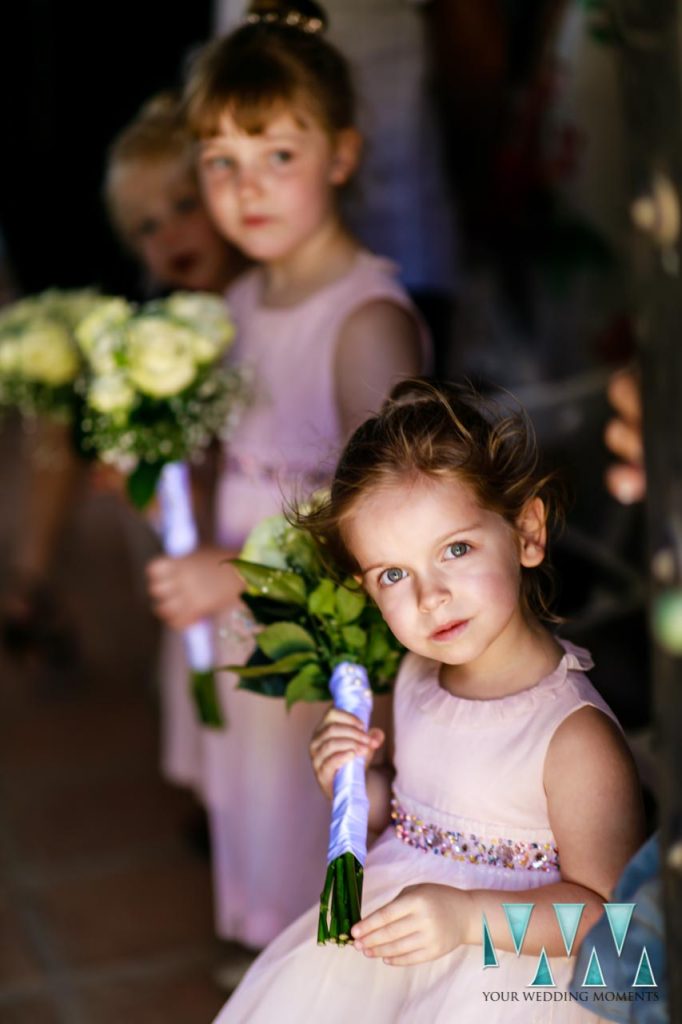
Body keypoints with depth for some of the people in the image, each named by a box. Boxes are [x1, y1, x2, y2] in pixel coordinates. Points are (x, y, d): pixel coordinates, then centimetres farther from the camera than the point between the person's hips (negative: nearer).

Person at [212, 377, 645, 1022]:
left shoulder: (575, 734, -20)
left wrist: (467, 915, -27)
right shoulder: (416, 676, 2)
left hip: (503, 952, -6)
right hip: (384, 930, 6)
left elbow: (604, 909, -18)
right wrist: (358, 784, -4)